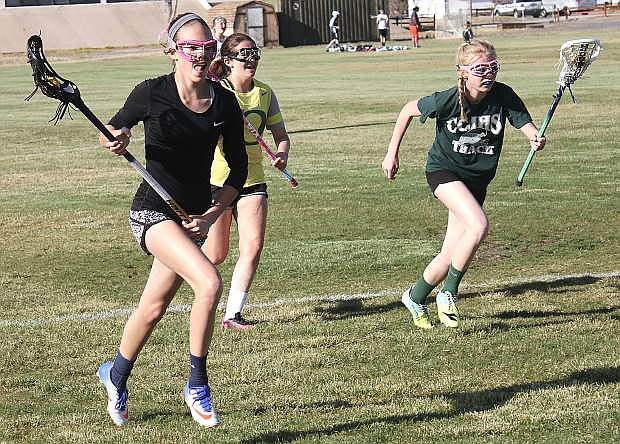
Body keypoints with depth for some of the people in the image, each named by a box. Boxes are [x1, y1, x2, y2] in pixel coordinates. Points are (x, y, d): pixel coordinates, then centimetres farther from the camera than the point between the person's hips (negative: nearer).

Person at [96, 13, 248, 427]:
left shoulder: (225, 102, -2)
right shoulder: (151, 93, -11)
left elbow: (239, 168, 5)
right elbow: (113, 131, 5)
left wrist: (211, 215, -5)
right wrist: (116, 140, -19)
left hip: (195, 214, 5)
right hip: (152, 209, -5)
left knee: (153, 308, 17)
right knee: (209, 282, -25)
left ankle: (115, 377, 43)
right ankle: (197, 385, -9)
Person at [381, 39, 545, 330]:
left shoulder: (504, 96, -14)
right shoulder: (447, 100, -20)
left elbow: (527, 125, -20)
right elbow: (408, 110, -4)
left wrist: (536, 139, -44)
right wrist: (392, 153, -1)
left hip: (477, 179, 4)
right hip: (444, 171, -4)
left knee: (451, 256, 5)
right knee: (479, 225, -29)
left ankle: (415, 297, 32)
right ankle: (448, 294, -12)